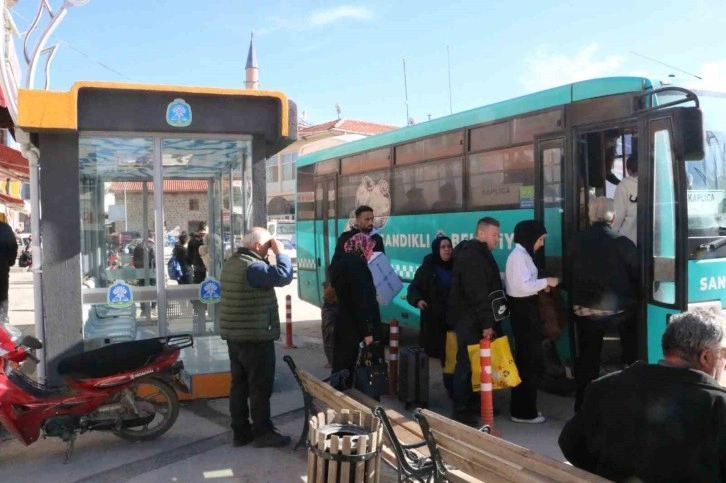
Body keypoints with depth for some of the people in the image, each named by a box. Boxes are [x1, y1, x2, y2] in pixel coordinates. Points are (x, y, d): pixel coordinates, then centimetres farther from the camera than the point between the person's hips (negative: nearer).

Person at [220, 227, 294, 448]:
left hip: (234, 335, 9)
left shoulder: (231, 262, 11)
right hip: (255, 336, -9)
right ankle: (263, 433, 9)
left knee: (239, 384, 13)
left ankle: (240, 431, 20)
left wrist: (273, 255, 6)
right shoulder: (252, 266, -20)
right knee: (260, 386, 1)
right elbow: (283, 276, -30)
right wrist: (280, 253, -15)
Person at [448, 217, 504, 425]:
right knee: (467, 363, -5)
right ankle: (461, 410, 2)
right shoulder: (471, 256, -17)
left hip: (474, 319, 10)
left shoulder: (479, 254, 17)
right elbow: (477, 293, -23)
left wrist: (487, 320, 17)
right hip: (469, 319, -10)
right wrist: (486, 322, -23)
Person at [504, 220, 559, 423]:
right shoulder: (519, 255, -16)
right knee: (529, 360, -3)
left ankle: (520, 407, 26)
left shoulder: (522, 254, 15)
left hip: (525, 308, 11)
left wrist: (541, 285, 4)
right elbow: (524, 286, -24)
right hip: (523, 309, -11)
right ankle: (523, 411, 7)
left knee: (526, 358, 16)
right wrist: (545, 282, -13)